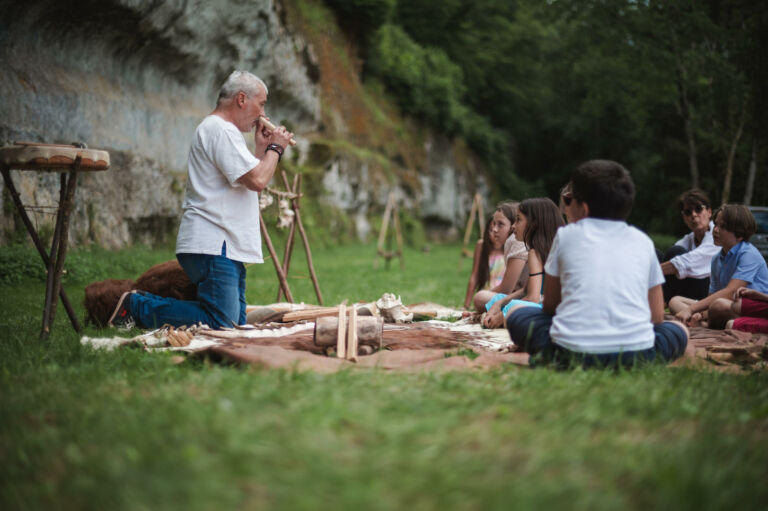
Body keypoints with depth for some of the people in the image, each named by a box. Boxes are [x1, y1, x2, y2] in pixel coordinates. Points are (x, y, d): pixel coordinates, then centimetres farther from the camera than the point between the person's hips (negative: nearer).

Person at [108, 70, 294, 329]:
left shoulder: (220, 129, 25)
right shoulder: (221, 130, -10)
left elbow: (251, 184, 28)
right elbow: (257, 180, -19)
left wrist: (261, 148, 19)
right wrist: (275, 148, -2)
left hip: (227, 247, 11)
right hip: (212, 246, -11)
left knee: (237, 323, 7)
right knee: (220, 325, -15)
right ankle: (137, 306, -3)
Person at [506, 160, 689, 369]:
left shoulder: (566, 234, 13)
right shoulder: (643, 241, 16)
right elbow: (657, 317, 18)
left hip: (571, 351, 0)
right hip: (636, 354, 1)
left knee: (516, 314, 26)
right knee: (679, 329, 31)